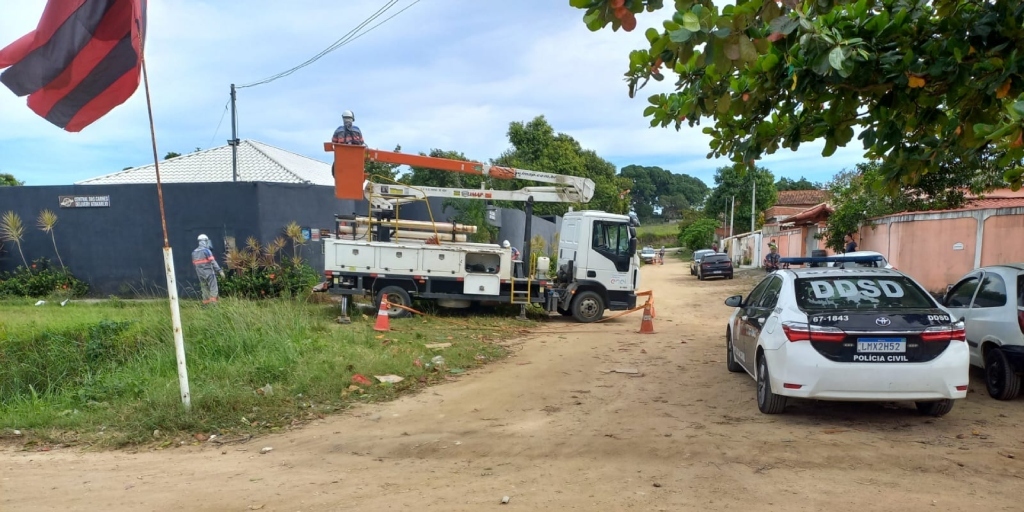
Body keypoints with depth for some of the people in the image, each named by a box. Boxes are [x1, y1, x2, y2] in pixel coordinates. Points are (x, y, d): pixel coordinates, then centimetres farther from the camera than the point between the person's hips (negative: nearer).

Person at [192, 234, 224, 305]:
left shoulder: (194, 252, 10)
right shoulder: (206, 250, -11)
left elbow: (194, 264, 14)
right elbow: (213, 262, -17)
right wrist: (220, 270, -17)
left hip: (200, 274, 6)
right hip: (209, 272, -6)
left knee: (204, 288, 12)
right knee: (213, 288, -4)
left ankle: (206, 303, 12)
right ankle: (213, 301, -12)